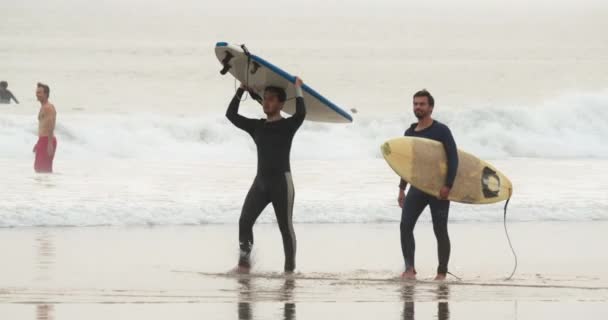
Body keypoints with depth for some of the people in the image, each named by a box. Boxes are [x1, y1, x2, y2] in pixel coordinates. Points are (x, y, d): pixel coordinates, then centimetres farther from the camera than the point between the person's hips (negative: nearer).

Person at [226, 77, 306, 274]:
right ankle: (244, 262, -10)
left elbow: (301, 113, -21)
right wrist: (241, 91, 13)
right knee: (245, 221, -10)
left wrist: (298, 89, -10)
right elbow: (231, 115, 15)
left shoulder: (287, 126, -1)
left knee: (285, 226, -3)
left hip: (282, 181, -5)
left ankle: (290, 268, 2)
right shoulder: (257, 127, 14)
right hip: (261, 181, 5)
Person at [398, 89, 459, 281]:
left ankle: (442, 272, 7)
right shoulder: (410, 133, 12)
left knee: (440, 231, -1)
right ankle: (409, 268, -11)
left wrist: (448, 185, -20)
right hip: (417, 186, 5)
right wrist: (402, 188, 16)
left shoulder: (441, 131, -6)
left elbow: (453, 158, -11)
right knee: (405, 225, -11)